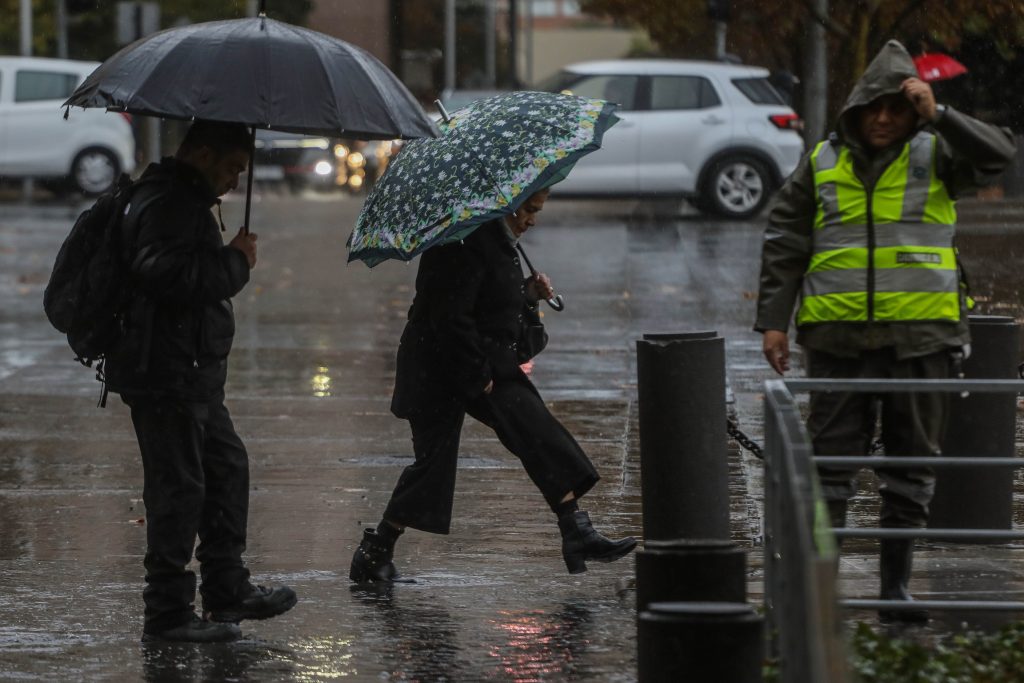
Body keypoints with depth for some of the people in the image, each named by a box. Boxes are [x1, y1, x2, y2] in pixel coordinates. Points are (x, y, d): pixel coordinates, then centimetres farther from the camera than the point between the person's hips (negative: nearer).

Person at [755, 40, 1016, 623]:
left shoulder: (936, 156, 3)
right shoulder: (823, 164, 7)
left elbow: (998, 155, -14)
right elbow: (784, 244, 10)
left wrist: (938, 115, -22)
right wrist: (773, 319, 4)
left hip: (920, 334, 0)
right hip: (839, 336, 0)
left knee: (912, 460, 7)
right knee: (830, 459, -1)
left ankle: (896, 585, 16)